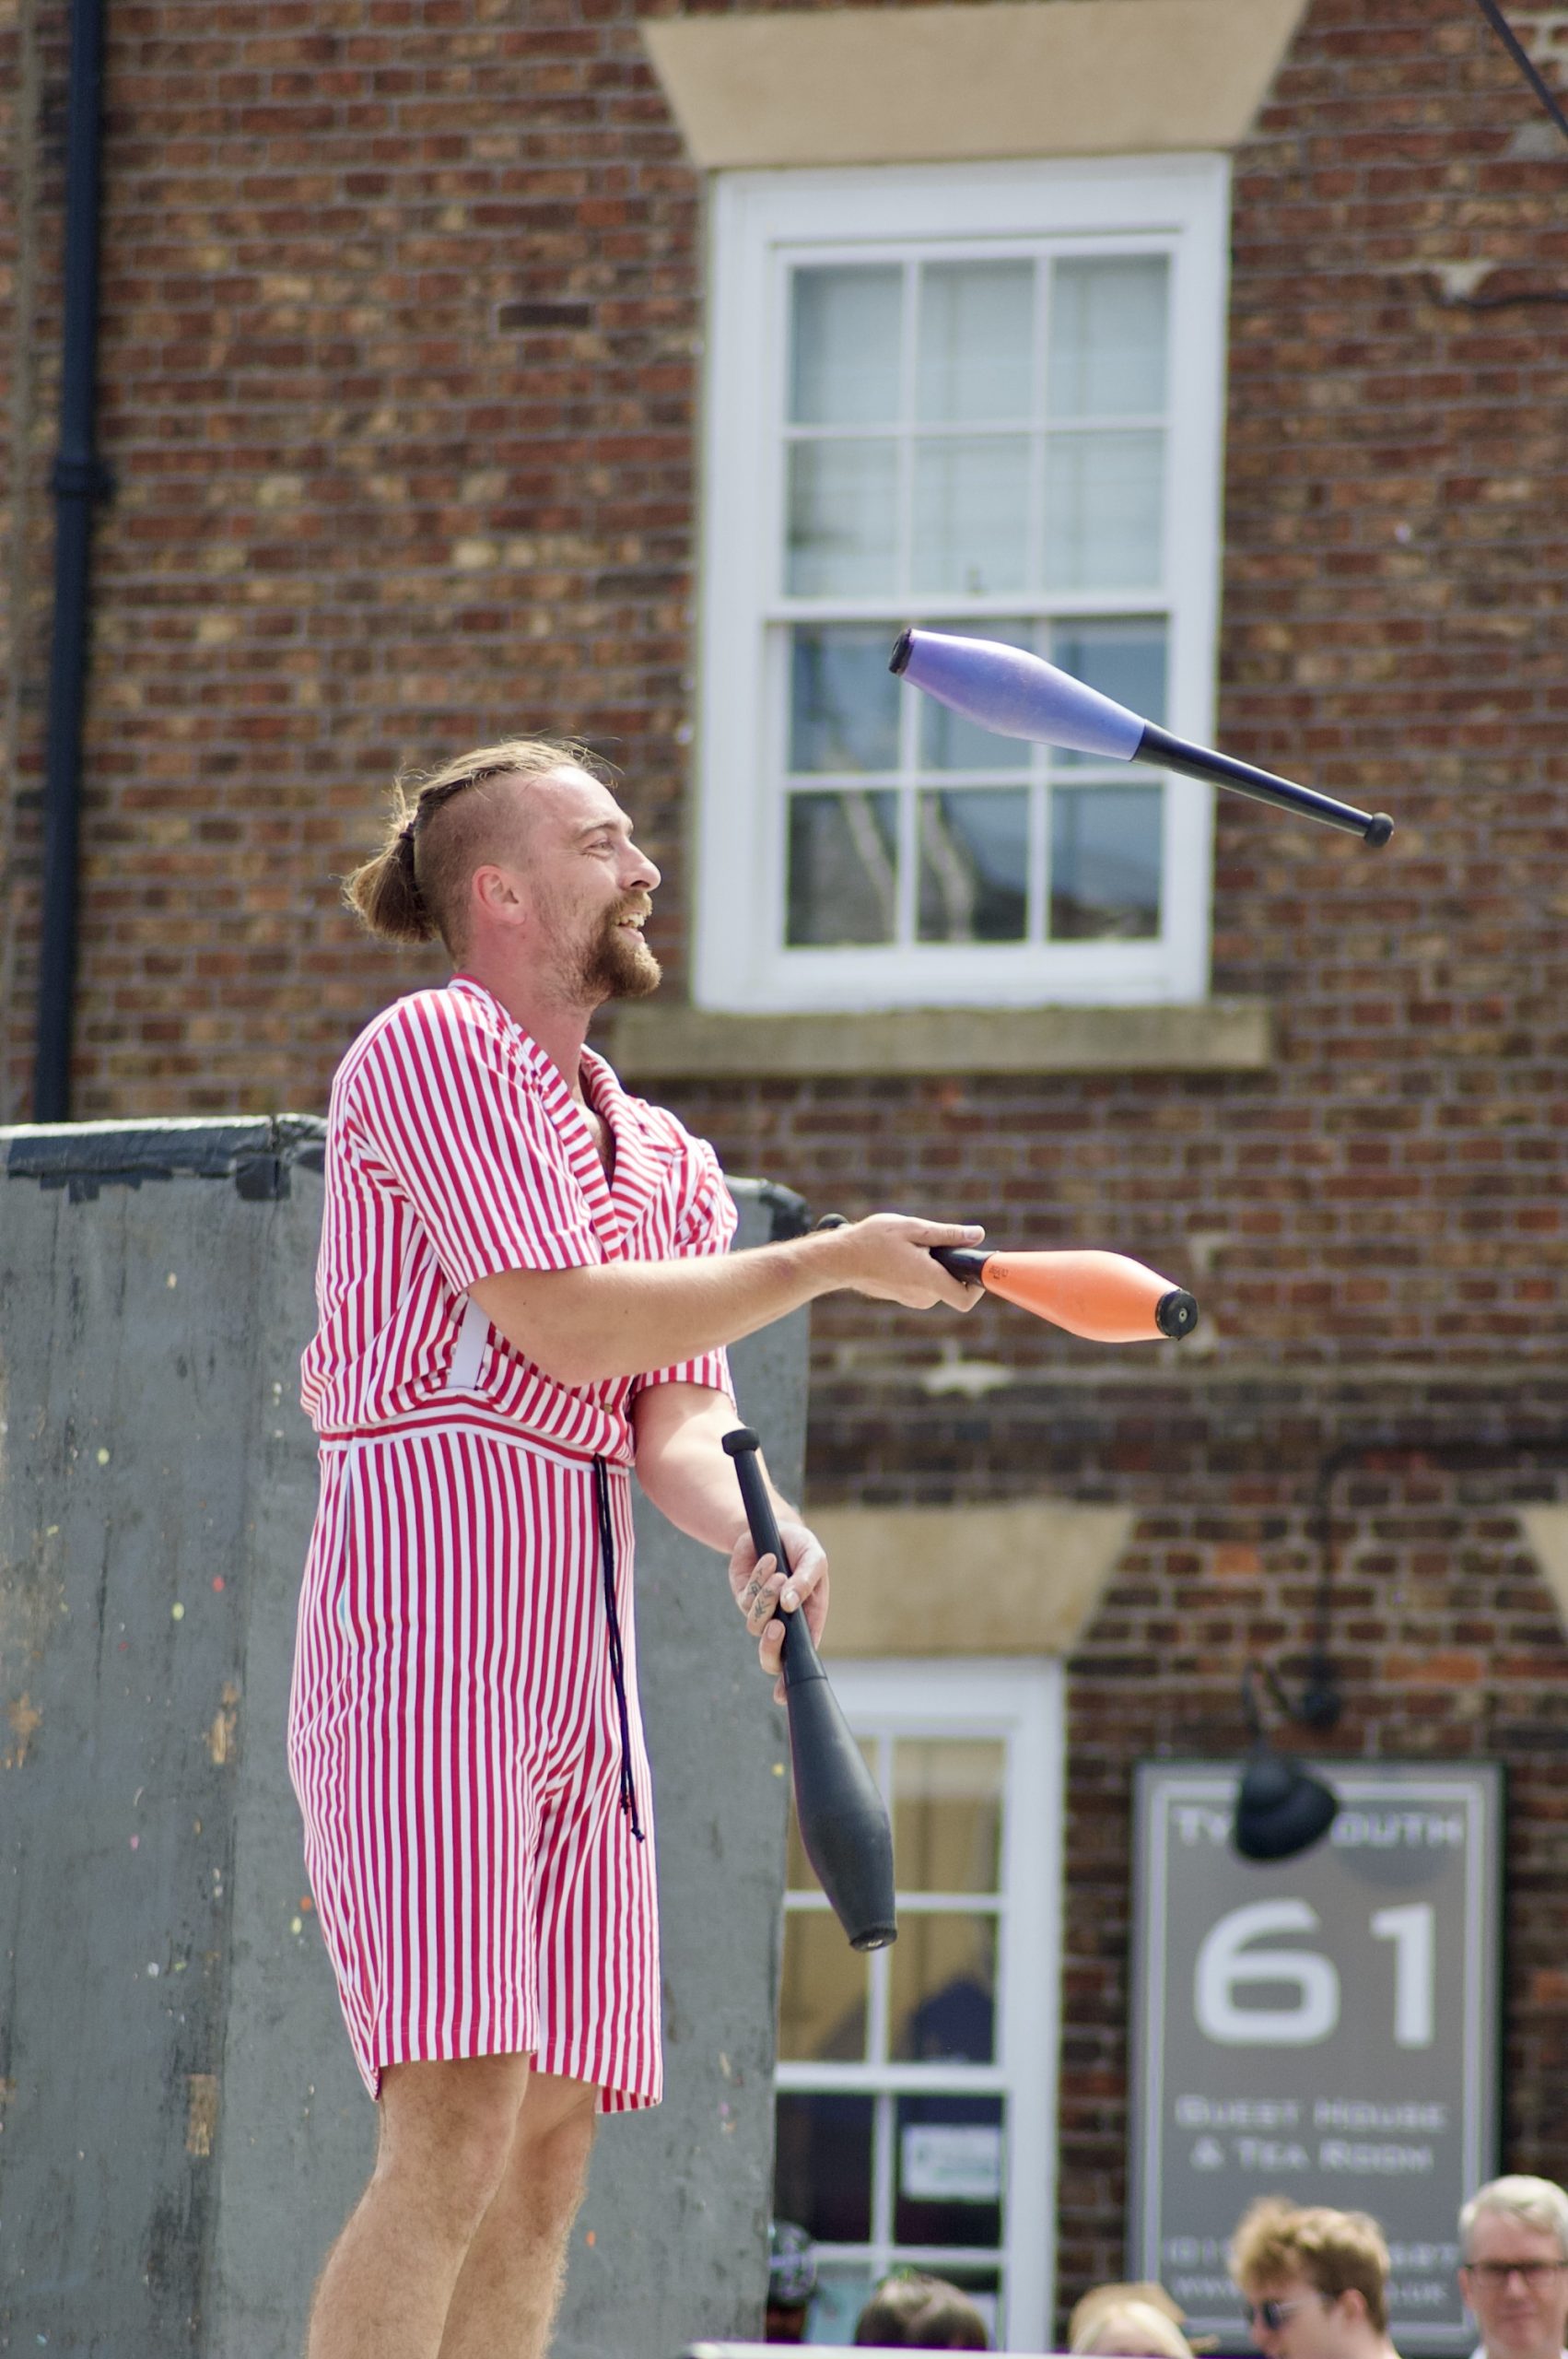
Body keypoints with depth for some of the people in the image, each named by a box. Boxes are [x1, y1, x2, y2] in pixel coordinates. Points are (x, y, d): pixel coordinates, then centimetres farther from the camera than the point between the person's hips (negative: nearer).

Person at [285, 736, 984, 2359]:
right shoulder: (431, 1046, -2)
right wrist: (834, 1262, -3)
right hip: (430, 1603, -8)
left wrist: (755, 1538, -10)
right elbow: (570, 1324, -12)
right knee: (457, 2131, -19)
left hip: (579, 1644, 8)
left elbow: (677, 1422, 13)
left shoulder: (659, 1151, 23)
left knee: (548, 2158, 3)